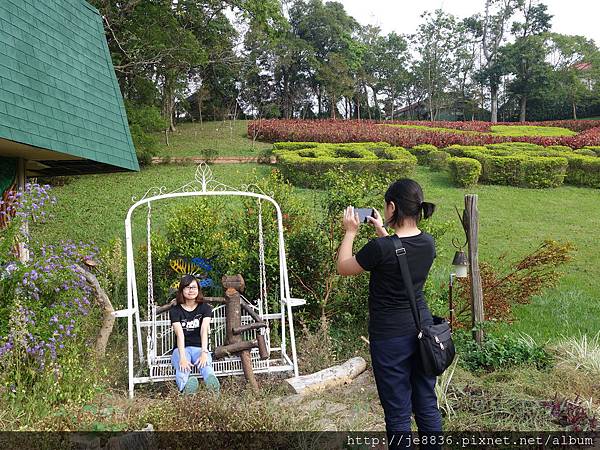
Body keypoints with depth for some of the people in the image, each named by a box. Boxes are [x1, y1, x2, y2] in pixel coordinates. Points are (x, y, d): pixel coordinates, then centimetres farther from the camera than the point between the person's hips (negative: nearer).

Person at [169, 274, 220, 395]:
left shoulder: (205, 308, 6)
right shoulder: (175, 310, 2)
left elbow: (204, 331, -13)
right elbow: (179, 334, -16)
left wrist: (204, 352, -30)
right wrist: (182, 357, -32)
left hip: (199, 348, 0)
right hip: (181, 349, 0)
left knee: (206, 364, -37)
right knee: (182, 367, -37)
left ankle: (213, 384, -69)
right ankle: (185, 387, -70)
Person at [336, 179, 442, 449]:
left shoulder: (380, 247, -23)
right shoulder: (428, 244, -3)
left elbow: (343, 268, -5)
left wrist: (350, 232, 4)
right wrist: (382, 231, 19)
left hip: (390, 336, -6)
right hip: (423, 328, 6)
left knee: (398, 411, 8)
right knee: (427, 404, 19)